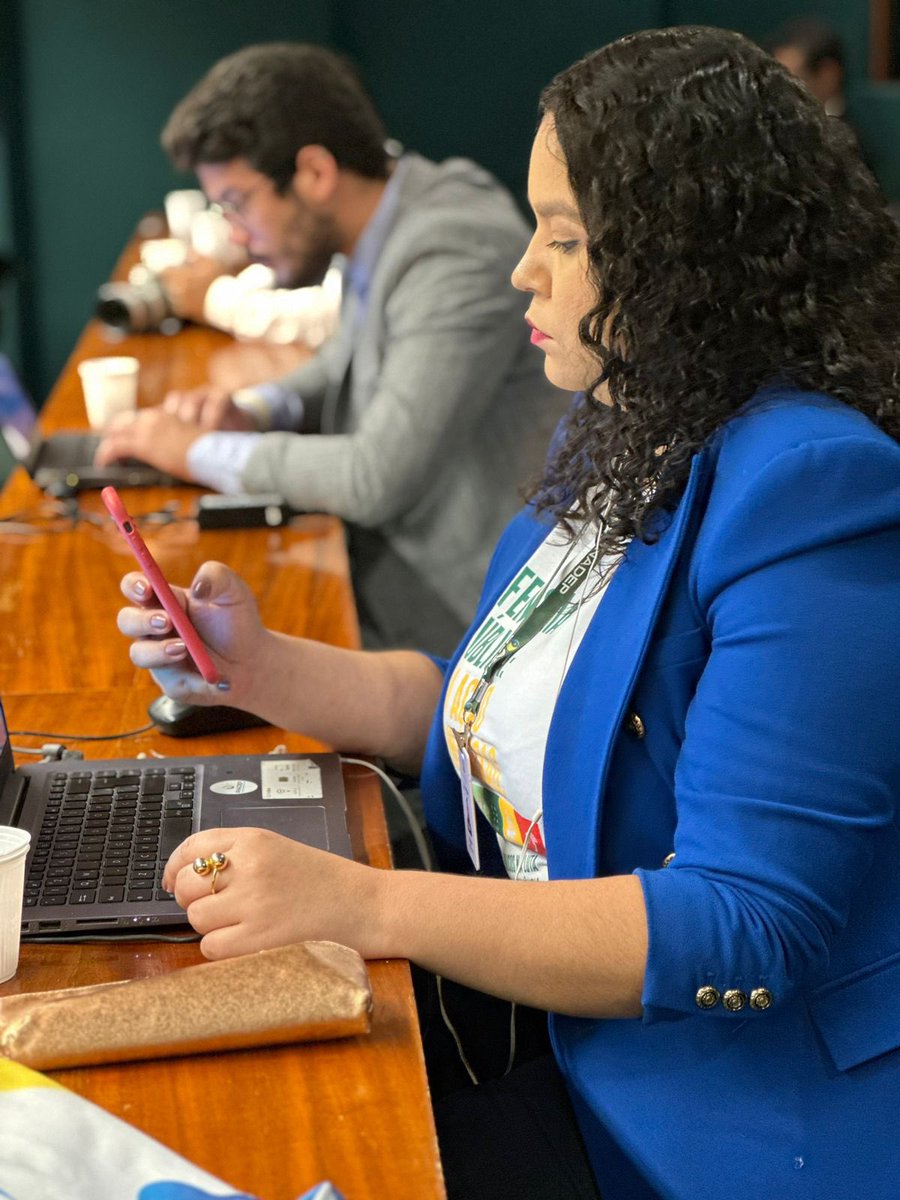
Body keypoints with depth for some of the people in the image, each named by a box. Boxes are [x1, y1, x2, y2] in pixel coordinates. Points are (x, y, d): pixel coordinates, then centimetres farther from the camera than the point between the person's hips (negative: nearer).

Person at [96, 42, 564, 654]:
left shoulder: (458, 256, -24)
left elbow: (376, 479, -28)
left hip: (449, 608, -8)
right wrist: (255, 411, 2)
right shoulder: (387, 223, 4)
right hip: (389, 557, 8)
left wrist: (203, 452, -15)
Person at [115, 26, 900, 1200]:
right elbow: (486, 706, 17)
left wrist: (361, 907, -29)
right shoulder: (615, 440, 8)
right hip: (577, 1057, 8)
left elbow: (746, 929, -26)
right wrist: (258, 668, 2)